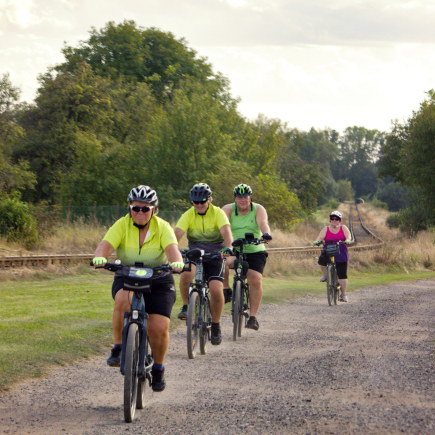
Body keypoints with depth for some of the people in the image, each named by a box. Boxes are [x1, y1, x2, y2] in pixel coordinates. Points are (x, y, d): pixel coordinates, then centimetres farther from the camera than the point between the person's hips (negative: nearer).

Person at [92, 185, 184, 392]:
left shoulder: (162, 227, -8)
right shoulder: (122, 225, -8)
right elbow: (105, 245, -21)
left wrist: (177, 262, -48)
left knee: (159, 327, -13)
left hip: (159, 282, 0)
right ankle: (118, 348, -19)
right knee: (124, 300, -35)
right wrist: (99, 257, -45)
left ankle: (158, 368, 13)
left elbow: (172, 248, -25)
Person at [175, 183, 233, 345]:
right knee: (186, 274, -34)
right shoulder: (188, 215, -6)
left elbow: (226, 232, -25)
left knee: (216, 290, -18)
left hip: (214, 255, -1)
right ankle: (186, 307, -10)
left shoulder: (218, 213, -10)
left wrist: (227, 248, -46)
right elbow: (177, 234, -18)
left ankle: (216, 326, 4)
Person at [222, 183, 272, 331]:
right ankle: (226, 290, -7)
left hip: (255, 251, 0)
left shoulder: (258, 209, -2)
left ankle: (253, 316, -5)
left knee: (256, 279, -16)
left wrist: (266, 233, -43)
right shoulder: (228, 209, 0)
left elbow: (263, 222, -21)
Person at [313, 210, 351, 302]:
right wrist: (317, 241, -27)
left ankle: (344, 294, 6)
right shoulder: (326, 229, 9)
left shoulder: (343, 228, 8)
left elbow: (348, 236, -6)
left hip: (341, 255, -1)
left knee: (342, 275, -5)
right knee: (321, 260, -32)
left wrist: (347, 240, -29)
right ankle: (325, 275, -2)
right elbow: (320, 237, -4)